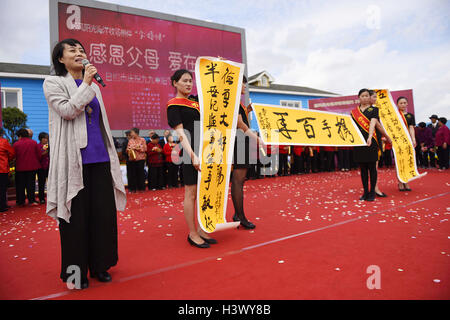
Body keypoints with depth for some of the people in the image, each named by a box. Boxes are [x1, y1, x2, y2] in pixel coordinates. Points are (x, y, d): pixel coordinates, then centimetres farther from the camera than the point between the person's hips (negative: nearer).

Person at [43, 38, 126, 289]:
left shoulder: (94, 87, 19)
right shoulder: (53, 83, 4)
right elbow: (67, 110, -13)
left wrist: (110, 155, 16)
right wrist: (86, 84, -7)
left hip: (100, 157, 5)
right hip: (74, 158, -5)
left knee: (104, 212, 3)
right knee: (76, 214, -1)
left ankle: (99, 265, 18)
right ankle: (76, 270, 15)